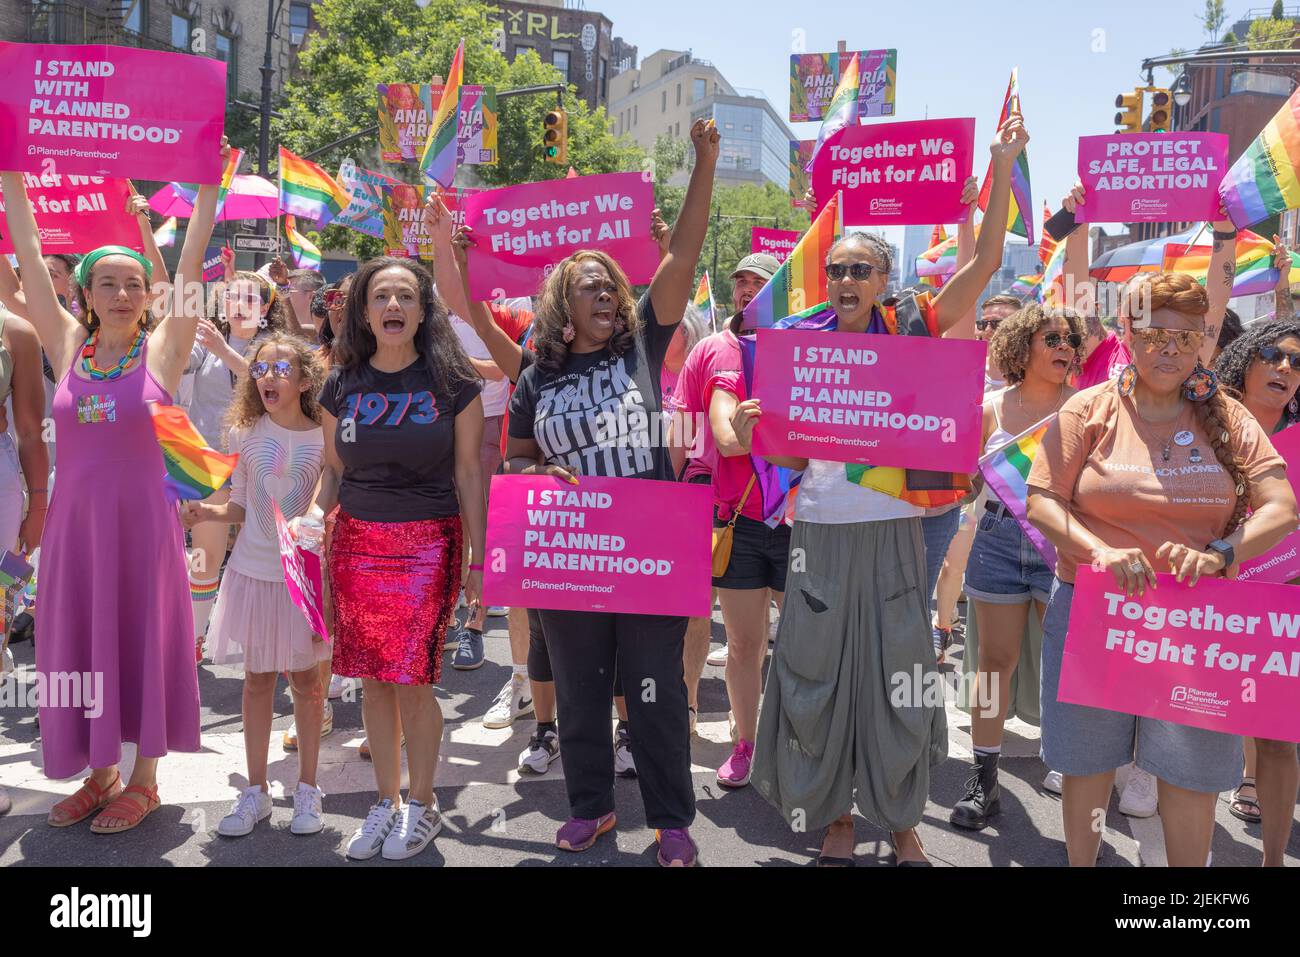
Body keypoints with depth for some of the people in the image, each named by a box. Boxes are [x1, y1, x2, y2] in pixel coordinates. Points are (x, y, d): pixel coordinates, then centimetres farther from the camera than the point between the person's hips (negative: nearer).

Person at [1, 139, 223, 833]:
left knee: (141, 637, 4)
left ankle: (144, 780, 19)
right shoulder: (68, 345, 6)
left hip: (141, 515, -4)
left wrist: (209, 182, -6)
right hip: (75, 516, 4)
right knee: (80, 639, 10)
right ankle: (100, 774, 27)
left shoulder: (162, 348, -2)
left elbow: (191, 263, -5)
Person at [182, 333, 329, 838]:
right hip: (253, 570, 2)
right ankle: (256, 790, 23)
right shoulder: (245, 434, -1)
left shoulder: (324, 438, -6)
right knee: (257, 677, 10)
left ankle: (307, 787, 23)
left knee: (305, 678, 8)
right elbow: (241, 507, 5)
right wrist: (207, 512, -12)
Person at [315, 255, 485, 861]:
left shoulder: (452, 382, -2)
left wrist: (480, 558, -2)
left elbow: (467, 473, 0)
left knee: (411, 679, -4)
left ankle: (422, 804, 18)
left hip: (427, 543, -3)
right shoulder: (343, 384, 6)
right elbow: (332, 471, 14)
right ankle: (386, 802, 25)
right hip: (355, 542, 3)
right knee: (372, 679, 7)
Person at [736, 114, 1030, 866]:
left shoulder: (909, 334, -1)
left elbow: (985, 262, -6)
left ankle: (903, 822, 26)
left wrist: (1004, 169, -10)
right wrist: (752, 432, -18)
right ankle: (837, 818, 26)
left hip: (892, 531, -1)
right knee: (820, 674, 8)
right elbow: (788, 453, 3)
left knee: (895, 675, 8)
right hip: (820, 533, 1)